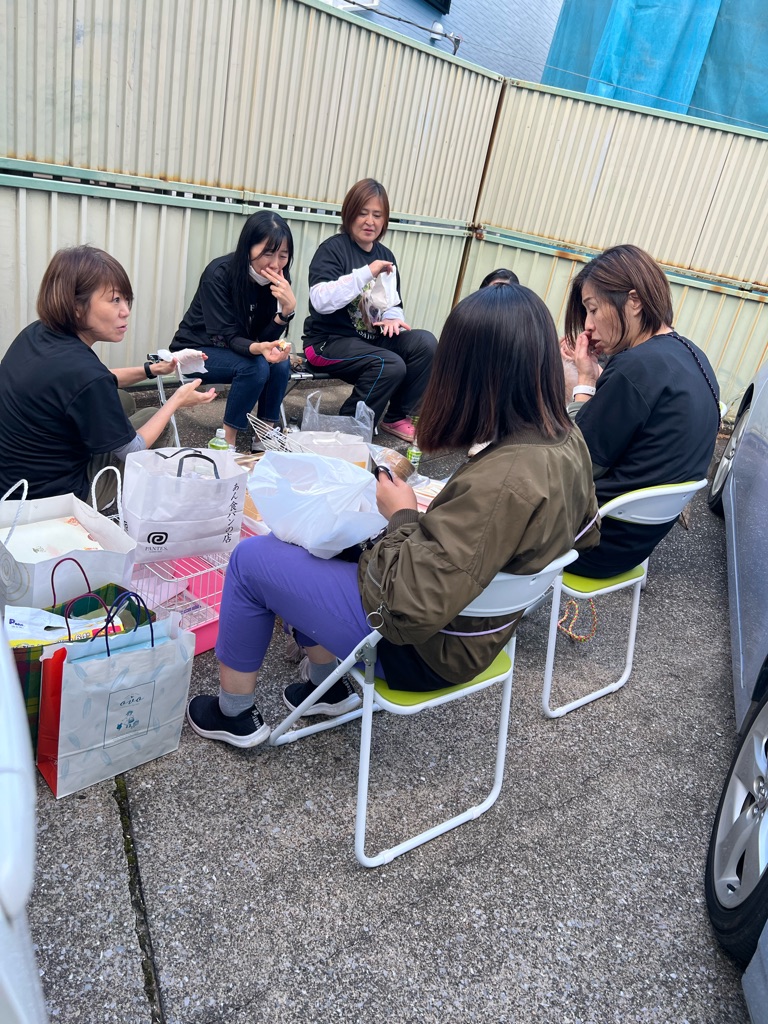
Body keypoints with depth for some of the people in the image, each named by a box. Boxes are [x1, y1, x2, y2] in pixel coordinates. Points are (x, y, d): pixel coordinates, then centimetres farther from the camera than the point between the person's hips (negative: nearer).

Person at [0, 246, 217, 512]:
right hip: (50, 498, -8)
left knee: (123, 401, 21)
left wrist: (150, 370, 11)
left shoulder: (37, 333, -5)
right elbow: (131, 451, -16)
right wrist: (178, 400, -5)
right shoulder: (83, 371, -32)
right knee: (152, 416, 6)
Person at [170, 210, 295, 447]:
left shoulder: (276, 279, -12)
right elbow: (227, 336, -26)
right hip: (197, 350, -5)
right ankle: (227, 440, -17)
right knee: (255, 367, -29)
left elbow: (266, 337, -13)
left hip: (234, 350, 5)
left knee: (280, 362, -22)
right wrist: (259, 349, -47)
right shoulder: (219, 274, -26)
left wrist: (288, 307, -32)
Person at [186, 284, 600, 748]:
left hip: (425, 647, -9)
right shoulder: (569, 441, -9)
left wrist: (402, 514, -18)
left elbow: (412, 607, -35)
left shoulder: (500, 482, -36)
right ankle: (330, 685, 31)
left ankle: (235, 714, 24)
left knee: (251, 559, 3)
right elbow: (585, 532, 10)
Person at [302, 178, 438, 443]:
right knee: (391, 365, -29)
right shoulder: (332, 249, -9)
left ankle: (397, 417, -1)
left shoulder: (385, 255, 11)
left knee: (426, 343, -15)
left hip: (370, 338, 7)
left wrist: (392, 318, -9)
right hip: (330, 341, -6)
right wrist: (367, 273, -29)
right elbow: (321, 301, -25)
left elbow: (394, 304, 16)